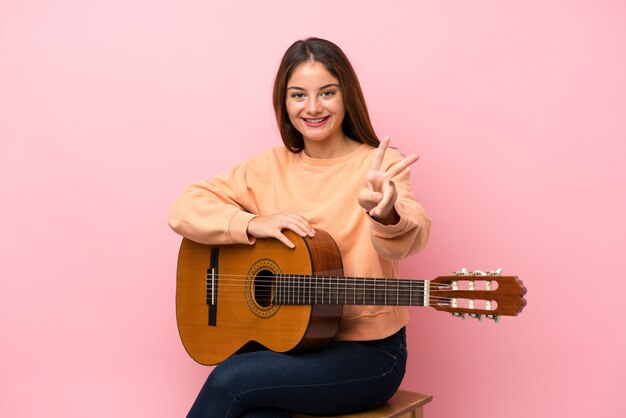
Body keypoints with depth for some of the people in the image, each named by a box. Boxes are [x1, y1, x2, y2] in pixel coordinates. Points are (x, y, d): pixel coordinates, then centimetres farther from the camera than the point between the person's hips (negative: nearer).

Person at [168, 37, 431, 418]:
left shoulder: (380, 165, -9)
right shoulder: (270, 168, 3)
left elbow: (411, 237, -29)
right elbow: (184, 210, -1)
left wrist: (385, 212, -52)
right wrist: (253, 223, -17)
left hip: (368, 351, -3)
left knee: (230, 379, -20)